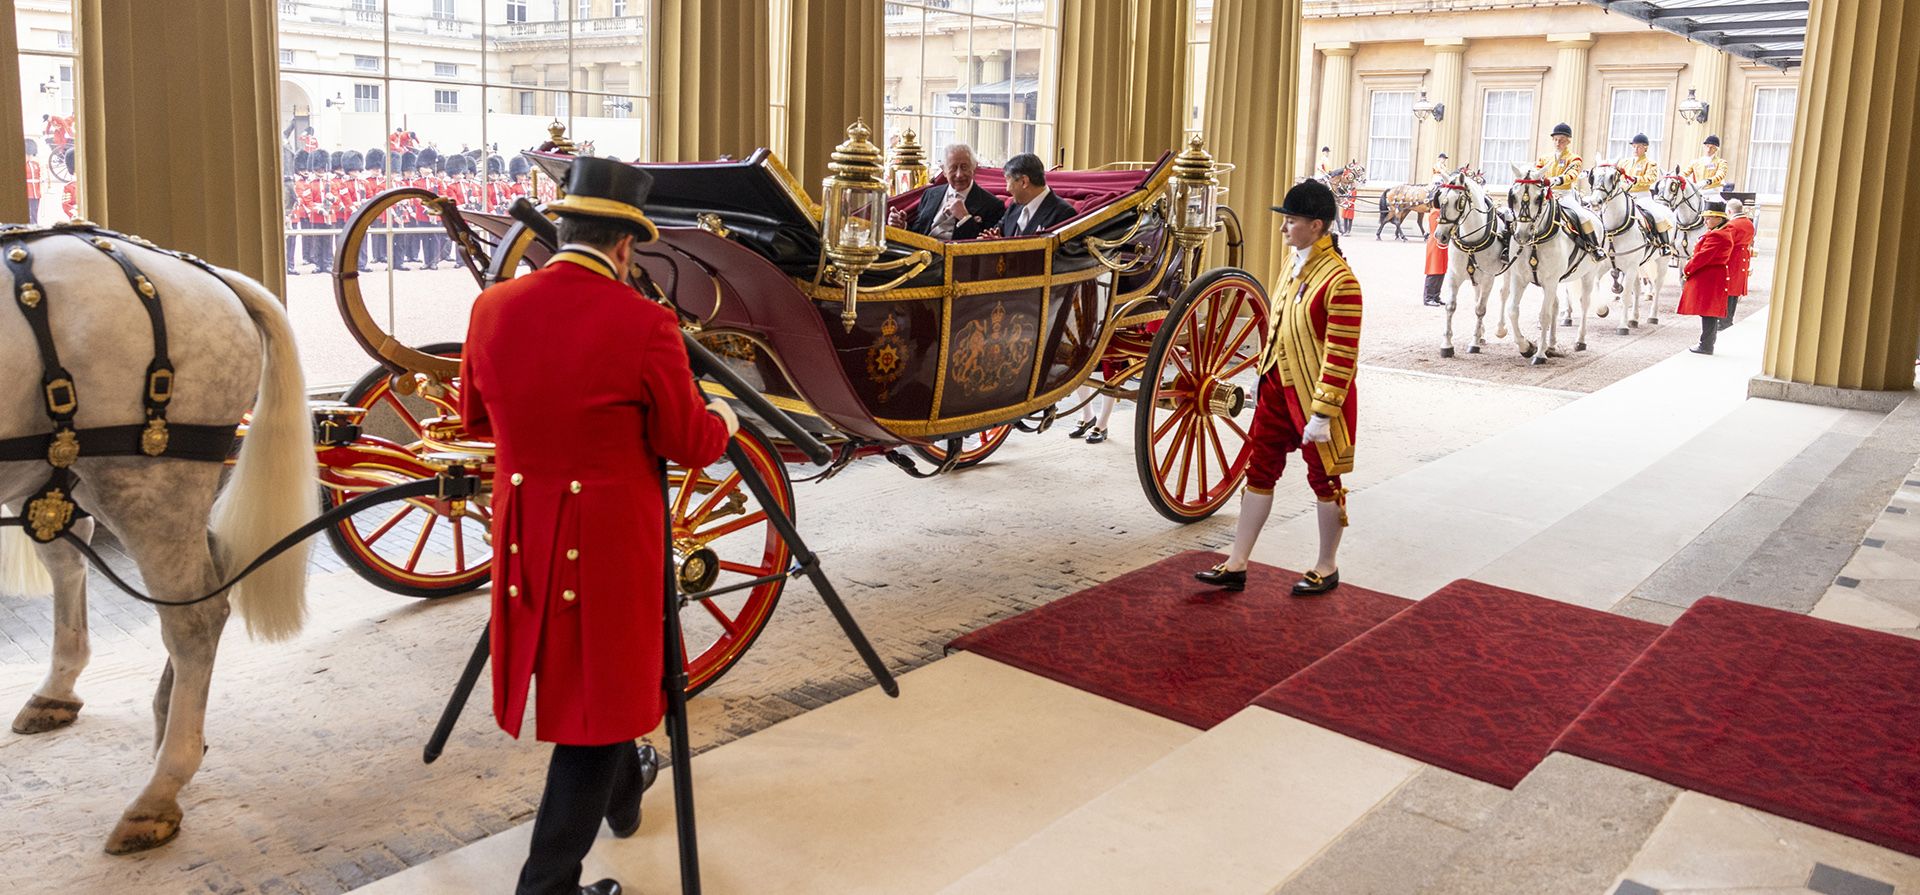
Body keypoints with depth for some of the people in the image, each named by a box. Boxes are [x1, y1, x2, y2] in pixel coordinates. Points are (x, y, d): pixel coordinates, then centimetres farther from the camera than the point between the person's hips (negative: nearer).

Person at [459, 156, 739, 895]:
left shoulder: (492, 308, -4)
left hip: (523, 533, 6)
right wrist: (723, 418, 13)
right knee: (601, 688, 8)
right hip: (610, 536, -6)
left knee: (563, 669, 26)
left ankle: (621, 790, 50)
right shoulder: (644, 324, -18)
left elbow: (474, 417, 11)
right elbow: (692, 445, -10)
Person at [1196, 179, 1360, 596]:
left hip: (1316, 394, -8)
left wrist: (1322, 413, -22)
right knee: (1259, 470, 9)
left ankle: (1327, 568, 25)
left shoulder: (1339, 280, -21)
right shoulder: (1295, 266, 6)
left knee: (1324, 478, 8)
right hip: (1277, 388, 8)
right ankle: (1237, 565, 16)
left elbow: (1342, 356, -22)